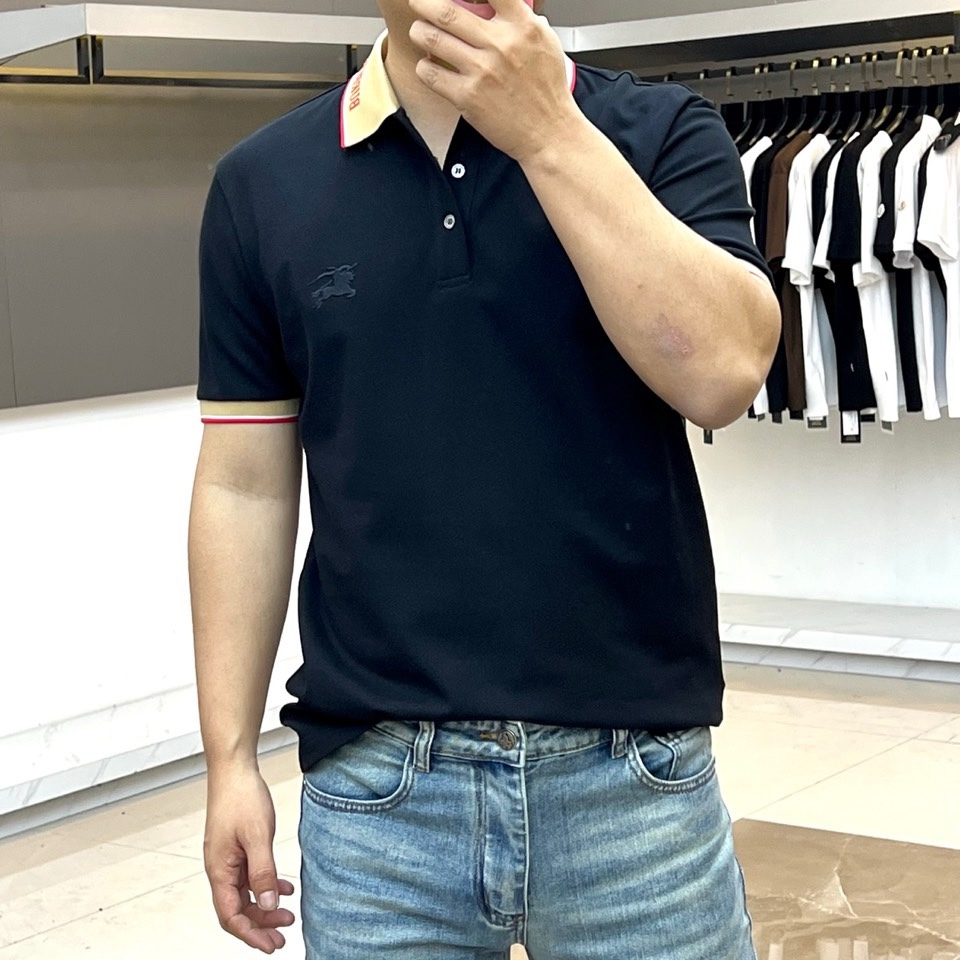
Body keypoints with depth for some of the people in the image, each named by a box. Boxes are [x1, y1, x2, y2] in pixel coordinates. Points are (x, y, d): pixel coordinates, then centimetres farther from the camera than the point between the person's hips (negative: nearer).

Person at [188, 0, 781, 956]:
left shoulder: (660, 132, 0)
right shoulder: (263, 182, 4)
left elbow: (723, 370, -16)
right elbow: (244, 485, 5)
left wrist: (547, 133, -19)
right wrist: (230, 759, 4)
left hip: (632, 771, -1)